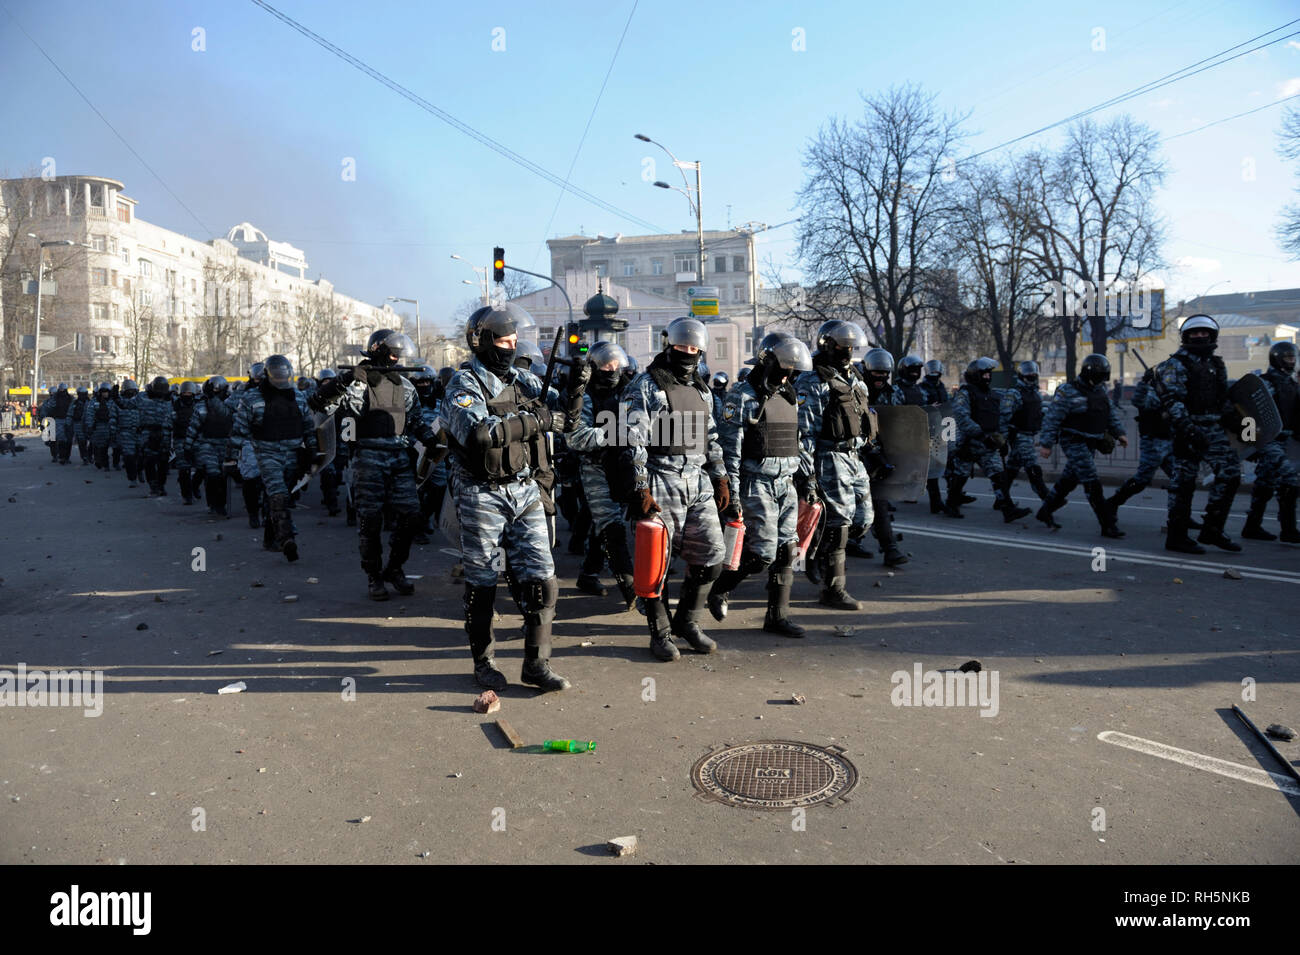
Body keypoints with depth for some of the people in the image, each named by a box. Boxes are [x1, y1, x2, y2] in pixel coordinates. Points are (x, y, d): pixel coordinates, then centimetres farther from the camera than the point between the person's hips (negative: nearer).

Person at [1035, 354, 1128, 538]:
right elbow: (1052, 418, -15)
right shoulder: (1068, 392, -14)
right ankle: (1108, 526, -9)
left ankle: (1045, 512, 29)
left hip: (1089, 444, 8)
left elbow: (1111, 413, 21)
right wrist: (1045, 443, -17)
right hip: (1074, 442, -8)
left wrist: (1119, 433, 11)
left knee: (1068, 480, 14)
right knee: (1092, 483, -11)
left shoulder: (1101, 390, 12)